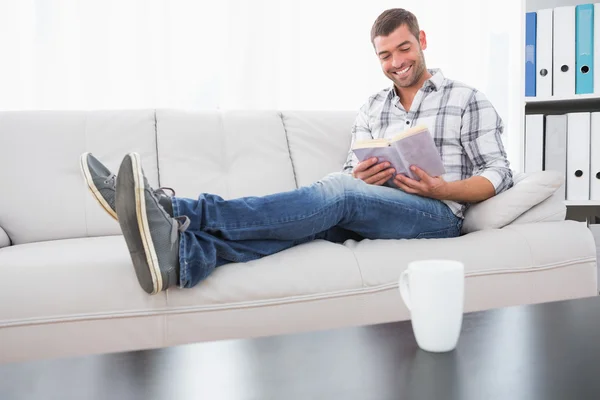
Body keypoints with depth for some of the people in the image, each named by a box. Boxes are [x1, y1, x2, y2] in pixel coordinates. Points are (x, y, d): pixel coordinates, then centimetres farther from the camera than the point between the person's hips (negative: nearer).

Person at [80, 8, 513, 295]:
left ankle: (177, 211, -48)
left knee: (335, 193, -33)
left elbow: (499, 173, 2)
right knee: (319, 213, -29)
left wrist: (441, 188, -17)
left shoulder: (468, 100, 8)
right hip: (370, 212, 4)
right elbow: (349, 172, 13)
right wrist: (359, 178, -12)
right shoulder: (372, 109, 20)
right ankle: (180, 251, -55)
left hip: (437, 214, -4)